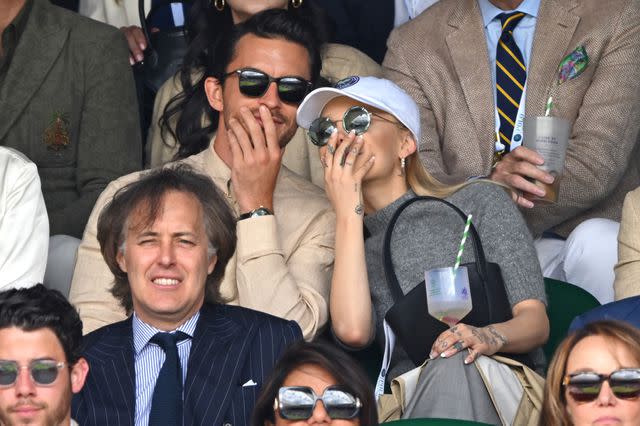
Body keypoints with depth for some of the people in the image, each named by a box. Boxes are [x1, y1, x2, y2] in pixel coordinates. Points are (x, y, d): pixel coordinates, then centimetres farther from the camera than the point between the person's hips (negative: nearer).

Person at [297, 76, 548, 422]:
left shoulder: (478, 202, 16)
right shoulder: (351, 250, 21)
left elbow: (535, 320, 4)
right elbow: (352, 330, -5)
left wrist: (491, 337, -21)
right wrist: (347, 215, 3)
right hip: (409, 407, 1)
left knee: (453, 366, -37)